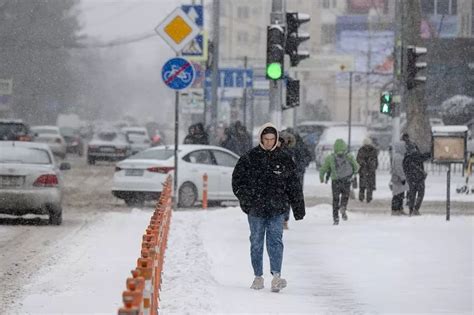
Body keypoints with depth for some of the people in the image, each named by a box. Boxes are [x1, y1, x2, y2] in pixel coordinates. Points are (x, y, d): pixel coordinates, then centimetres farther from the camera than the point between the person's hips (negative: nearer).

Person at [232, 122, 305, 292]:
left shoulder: (284, 159, 6)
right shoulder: (249, 158, 1)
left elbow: (294, 186, 11)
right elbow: (237, 180, 5)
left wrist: (298, 208, 11)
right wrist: (244, 196, -9)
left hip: (277, 209, 0)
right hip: (255, 208, 0)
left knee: (275, 240, -11)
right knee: (256, 243, 7)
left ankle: (276, 276, -18)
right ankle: (258, 277, 16)